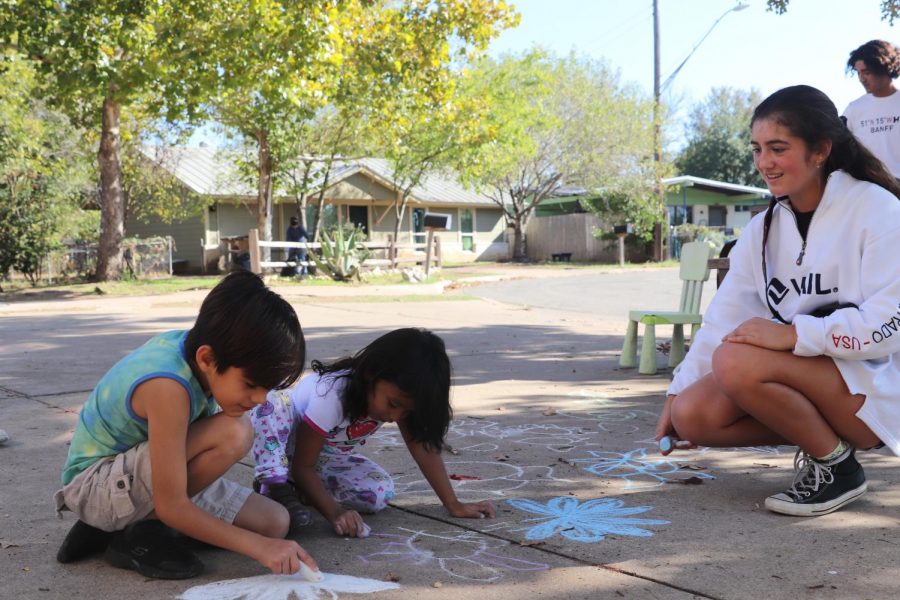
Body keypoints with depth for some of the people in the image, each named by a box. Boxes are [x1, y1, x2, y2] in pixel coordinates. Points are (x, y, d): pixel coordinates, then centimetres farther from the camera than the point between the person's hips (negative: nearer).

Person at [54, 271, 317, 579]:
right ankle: (138, 534, -11)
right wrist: (259, 546, -28)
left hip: (140, 478, 9)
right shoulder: (167, 388, -34)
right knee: (234, 434, -32)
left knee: (275, 522, -2)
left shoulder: (193, 344, -13)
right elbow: (171, 506, -30)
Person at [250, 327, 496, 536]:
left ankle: (305, 490, -2)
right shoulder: (331, 394, -37)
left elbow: (423, 447, -15)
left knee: (380, 493, -22)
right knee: (271, 404, -40)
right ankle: (276, 486, -28)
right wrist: (334, 511, -42)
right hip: (285, 434, -6)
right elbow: (303, 466, -31)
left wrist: (454, 505, -18)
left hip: (328, 455, 6)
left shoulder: (399, 395, -21)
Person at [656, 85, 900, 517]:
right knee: (693, 414, -15)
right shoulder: (763, 230, 7)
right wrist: (678, 390, -4)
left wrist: (792, 334, -30)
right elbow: (723, 319, 3)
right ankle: (814, 434, 3)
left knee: (737, 362, -30)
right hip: (800, 381, 7)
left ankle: (836, 465, -9)